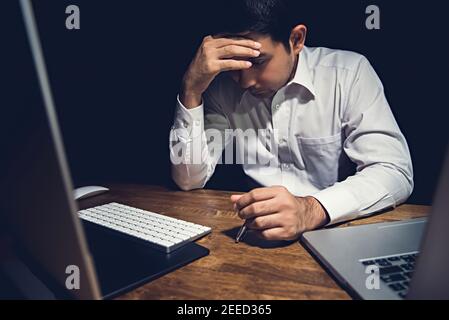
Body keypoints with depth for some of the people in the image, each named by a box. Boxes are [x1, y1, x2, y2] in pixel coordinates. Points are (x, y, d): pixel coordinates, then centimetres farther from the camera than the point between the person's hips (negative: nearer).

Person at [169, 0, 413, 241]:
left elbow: (396, 173, -17)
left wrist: (313, 209, -34)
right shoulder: (223, 85, -4)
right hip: (256, 235, 2)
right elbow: (189, 180, -7)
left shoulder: (349, 73, -11)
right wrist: (192, 90, -18)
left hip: (335, 230, -1)